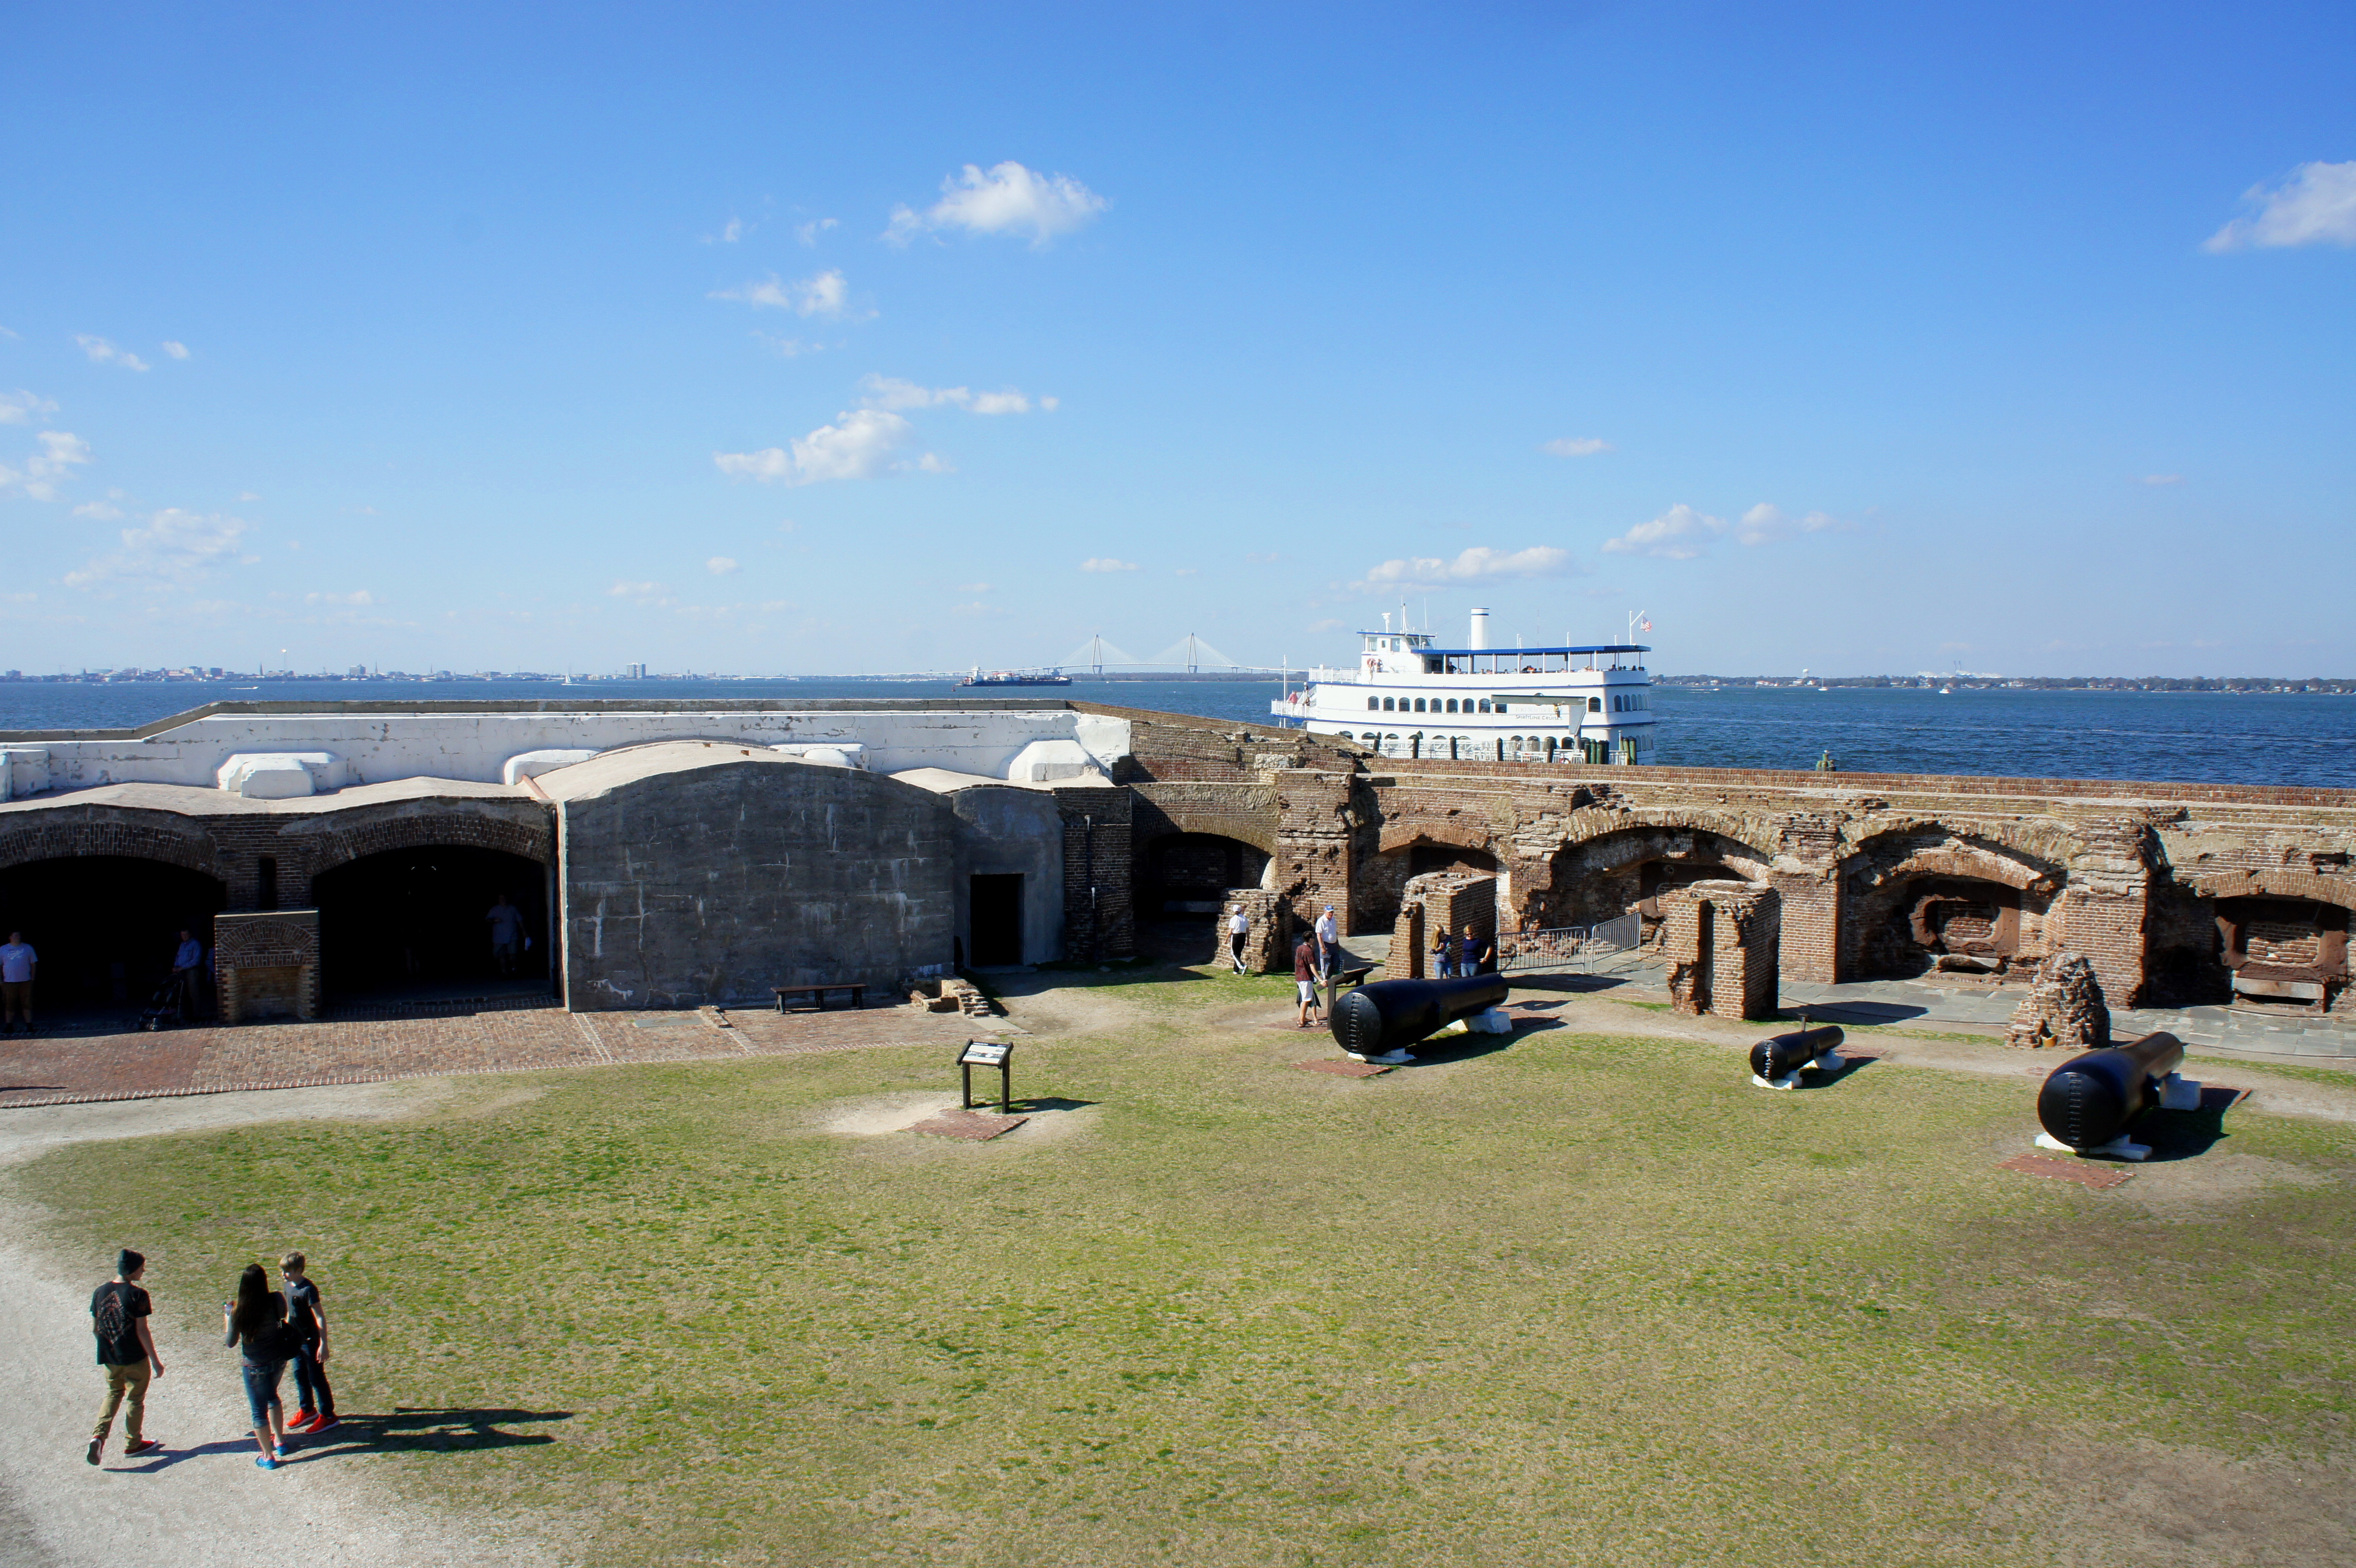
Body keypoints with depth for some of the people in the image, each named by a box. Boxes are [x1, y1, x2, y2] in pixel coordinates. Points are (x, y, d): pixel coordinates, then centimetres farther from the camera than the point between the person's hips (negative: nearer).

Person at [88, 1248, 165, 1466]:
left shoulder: (100, 1292, -2)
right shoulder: (137, 1295, -20)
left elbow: (95, 1328, 6)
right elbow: (142, 1331, -18)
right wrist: (156, 1360, -10)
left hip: (109, 1358, 5)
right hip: (135, 1358, -5)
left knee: (113, 1394, 24)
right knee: (136, 1400, 12)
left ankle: (98, 1436, 6)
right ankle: (133, 1444, 25)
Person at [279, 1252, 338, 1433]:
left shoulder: (308, 1290, -25)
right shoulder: (288, 1285, 0)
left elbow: (320, 1317, -23)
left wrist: (323, 1344, -25)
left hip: (311, 1340, -8)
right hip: (297, 1339, 8)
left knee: (316, 1377, 2)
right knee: (300, 1375, 19)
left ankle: (328, 1415, 13)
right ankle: (307, 1410, 37)